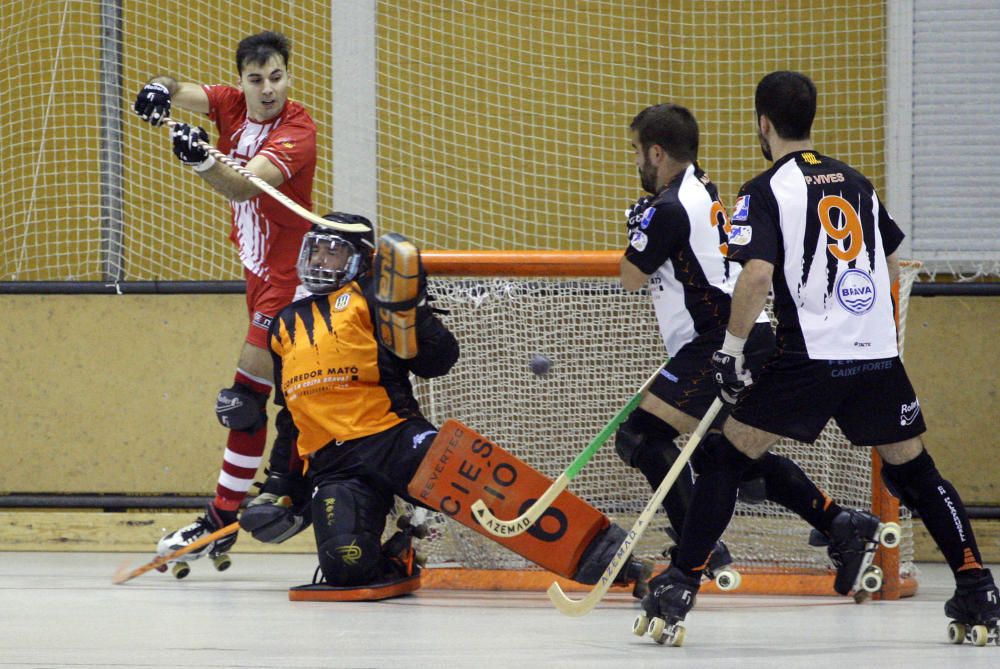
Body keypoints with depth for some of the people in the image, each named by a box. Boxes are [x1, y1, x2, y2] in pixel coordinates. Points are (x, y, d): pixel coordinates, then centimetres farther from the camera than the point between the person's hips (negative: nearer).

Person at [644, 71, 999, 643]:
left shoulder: (766, 190, -2)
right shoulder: (856, 183, 17)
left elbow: (757, 274, -16)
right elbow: (894, 264, 25)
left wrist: (733, 346, -7)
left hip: (810, 357, -5)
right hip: (879, 357, 5)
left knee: (728, 458, 4)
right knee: (914, 469, 15)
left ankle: (683, 581, -2)